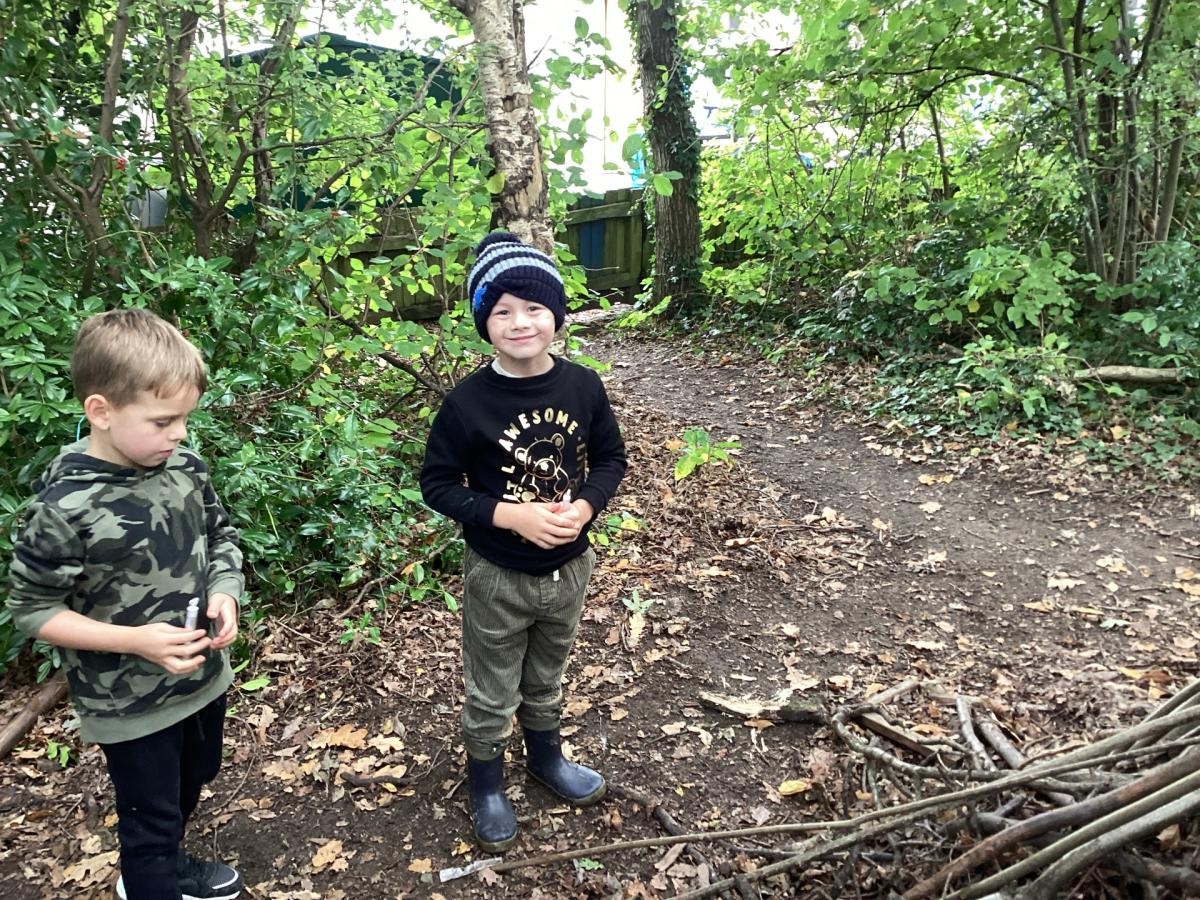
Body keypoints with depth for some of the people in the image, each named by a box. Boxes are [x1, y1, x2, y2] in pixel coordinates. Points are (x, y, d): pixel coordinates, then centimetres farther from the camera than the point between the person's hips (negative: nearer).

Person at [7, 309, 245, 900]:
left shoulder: (184, 465, -10)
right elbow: (32, 610, -17)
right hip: (129, 705, -6)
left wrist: (224, 593, -14)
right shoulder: (65, 506, -27)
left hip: (202, 675, 6)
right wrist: (136, 640, -26)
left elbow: (220, 535, 5)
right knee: (151, 817, 15)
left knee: (193, 780, 29)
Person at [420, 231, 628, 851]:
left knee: (547, 678, 27)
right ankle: (486, 785, 42)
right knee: (492, 695, 16)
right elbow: (438, 484, -13)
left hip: (569, 567, 3)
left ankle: (545, 756, 53)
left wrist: (584, 506, -17)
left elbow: (610, 458, 2)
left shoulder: (583, 387, -10)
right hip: (498, 576, -3)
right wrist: (511, 516, -24)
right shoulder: (467, 403, -19)